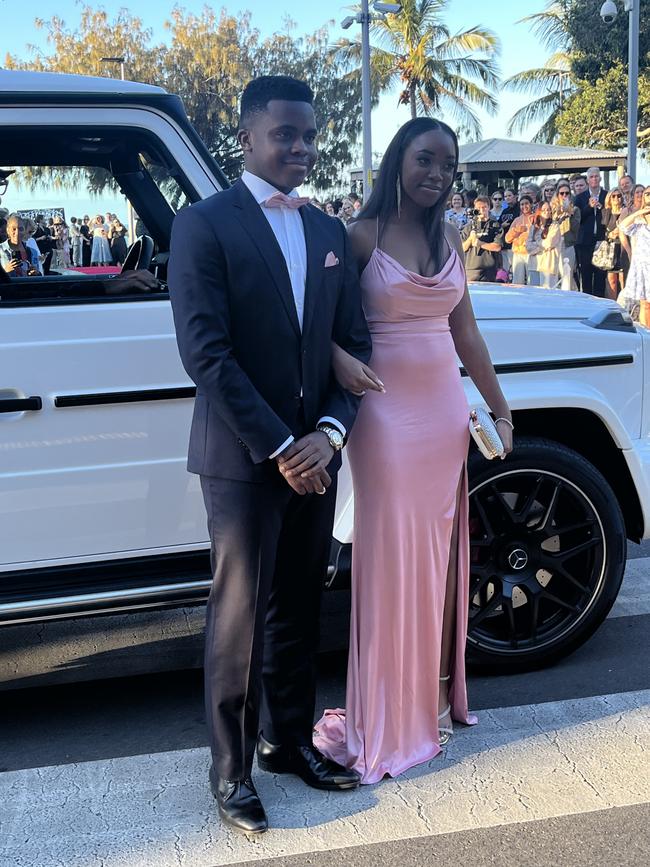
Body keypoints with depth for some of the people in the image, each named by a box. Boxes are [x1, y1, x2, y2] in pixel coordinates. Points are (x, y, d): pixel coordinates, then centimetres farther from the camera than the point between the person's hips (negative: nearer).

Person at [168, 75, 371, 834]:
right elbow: (204, 352, -15)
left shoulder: (329, 232, 12)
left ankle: (289, 741, 31)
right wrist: (278, 447, -16)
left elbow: (353, 343, 8)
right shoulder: (204, 225, -7)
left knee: (298, 610, 15)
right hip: (242, 460, -5)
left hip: (315, 456, 6)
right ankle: (231, 769, 19)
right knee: (239, 617, 5)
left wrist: (328, 433, -8)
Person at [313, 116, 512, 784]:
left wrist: (499, 407, 14)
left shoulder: (448, 237, 10)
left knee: (440, 551, 11)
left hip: (446, 410, 5)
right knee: (391, 553, 1)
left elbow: (465, 333, 13)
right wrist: (339, 359, -27)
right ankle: (390, 712, 15)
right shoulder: (361, 235, -5)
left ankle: (435, 690, 27)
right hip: (387, 410, -5)